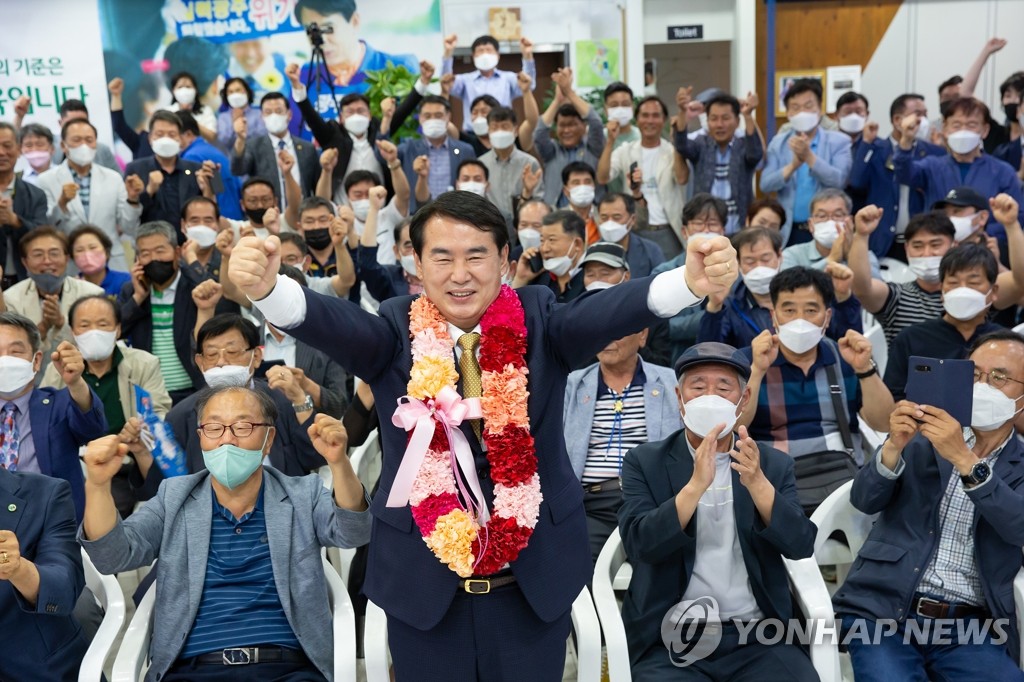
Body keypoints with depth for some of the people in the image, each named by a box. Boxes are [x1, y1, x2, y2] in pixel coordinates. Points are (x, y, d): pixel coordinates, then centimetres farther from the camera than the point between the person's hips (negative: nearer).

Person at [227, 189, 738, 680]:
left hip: (536, 577, 1)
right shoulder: (396, 333, -4)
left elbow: (603, 313, -21)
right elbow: (333, 323, -23)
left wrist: (691, 282, -41)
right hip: (423, 579, 0)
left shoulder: (538, 321, -3)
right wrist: (266, 286, -44)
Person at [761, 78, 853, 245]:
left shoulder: (839, 141, 2)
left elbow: (840, 181, -12)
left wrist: (809, 156, -21)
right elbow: (765, 185, -3)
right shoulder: (778, 143, 8)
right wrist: (793, 165, -19)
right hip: (788, 231, 2)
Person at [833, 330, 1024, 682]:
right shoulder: (922, 437, 10)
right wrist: (894, 446, -20)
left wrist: (964, 459, -23)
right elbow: (865, 501, -2)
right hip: (884, 611, 0)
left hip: (969, 629, 1)